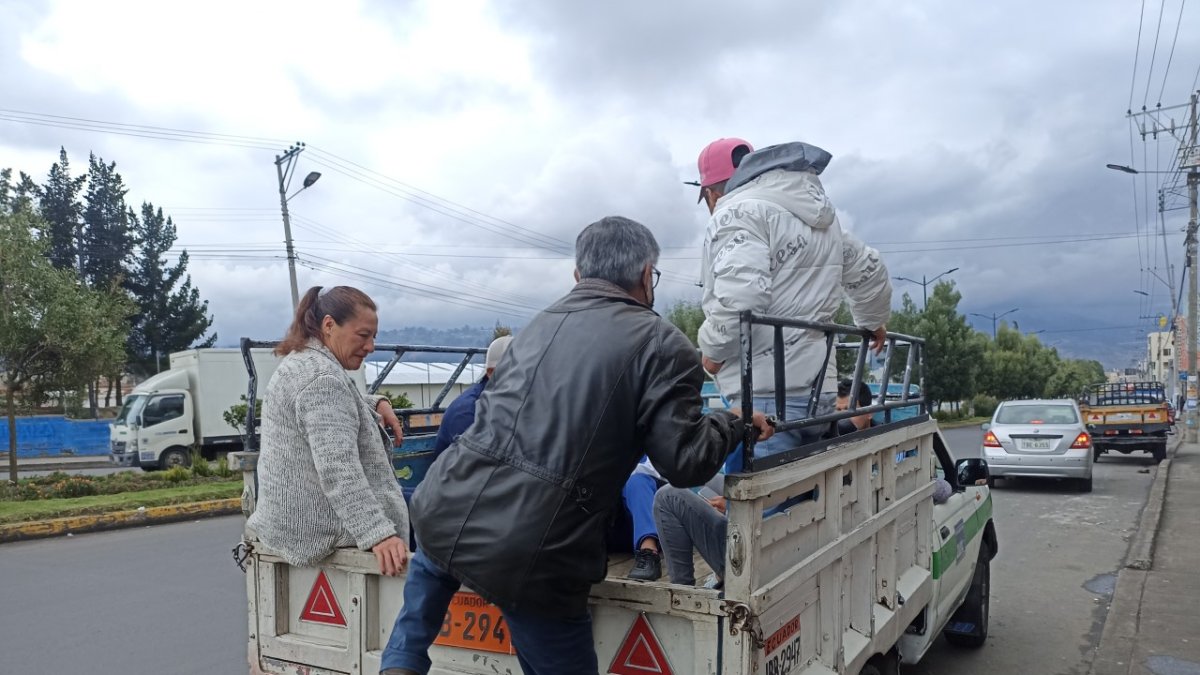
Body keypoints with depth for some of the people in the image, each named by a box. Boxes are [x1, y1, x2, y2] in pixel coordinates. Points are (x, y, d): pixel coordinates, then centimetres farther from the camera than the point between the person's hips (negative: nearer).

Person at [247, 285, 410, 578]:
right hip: (318, 527, -10)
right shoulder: (322, 377, -21)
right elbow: (339, 471, -31)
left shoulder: (301, 361, 12)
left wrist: (376, 404, 11)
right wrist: (378, 535, -36)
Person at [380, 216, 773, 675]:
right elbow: (685, 462, -7)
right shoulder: (663, 344, -4)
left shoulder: (540, 323, 13)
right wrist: (733, 423, 12)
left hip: (444, 515, 6)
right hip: (531, 559, -5)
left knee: (434, 561, 40)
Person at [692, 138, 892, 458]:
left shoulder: (738, 212, -8)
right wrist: (872, 321, 51)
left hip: (766, 394, -9)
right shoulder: (818, 213, 21)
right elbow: (868, 271, 32)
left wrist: (712, 348, -4)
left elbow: (738, 299, -23)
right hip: (816, 387, 9)